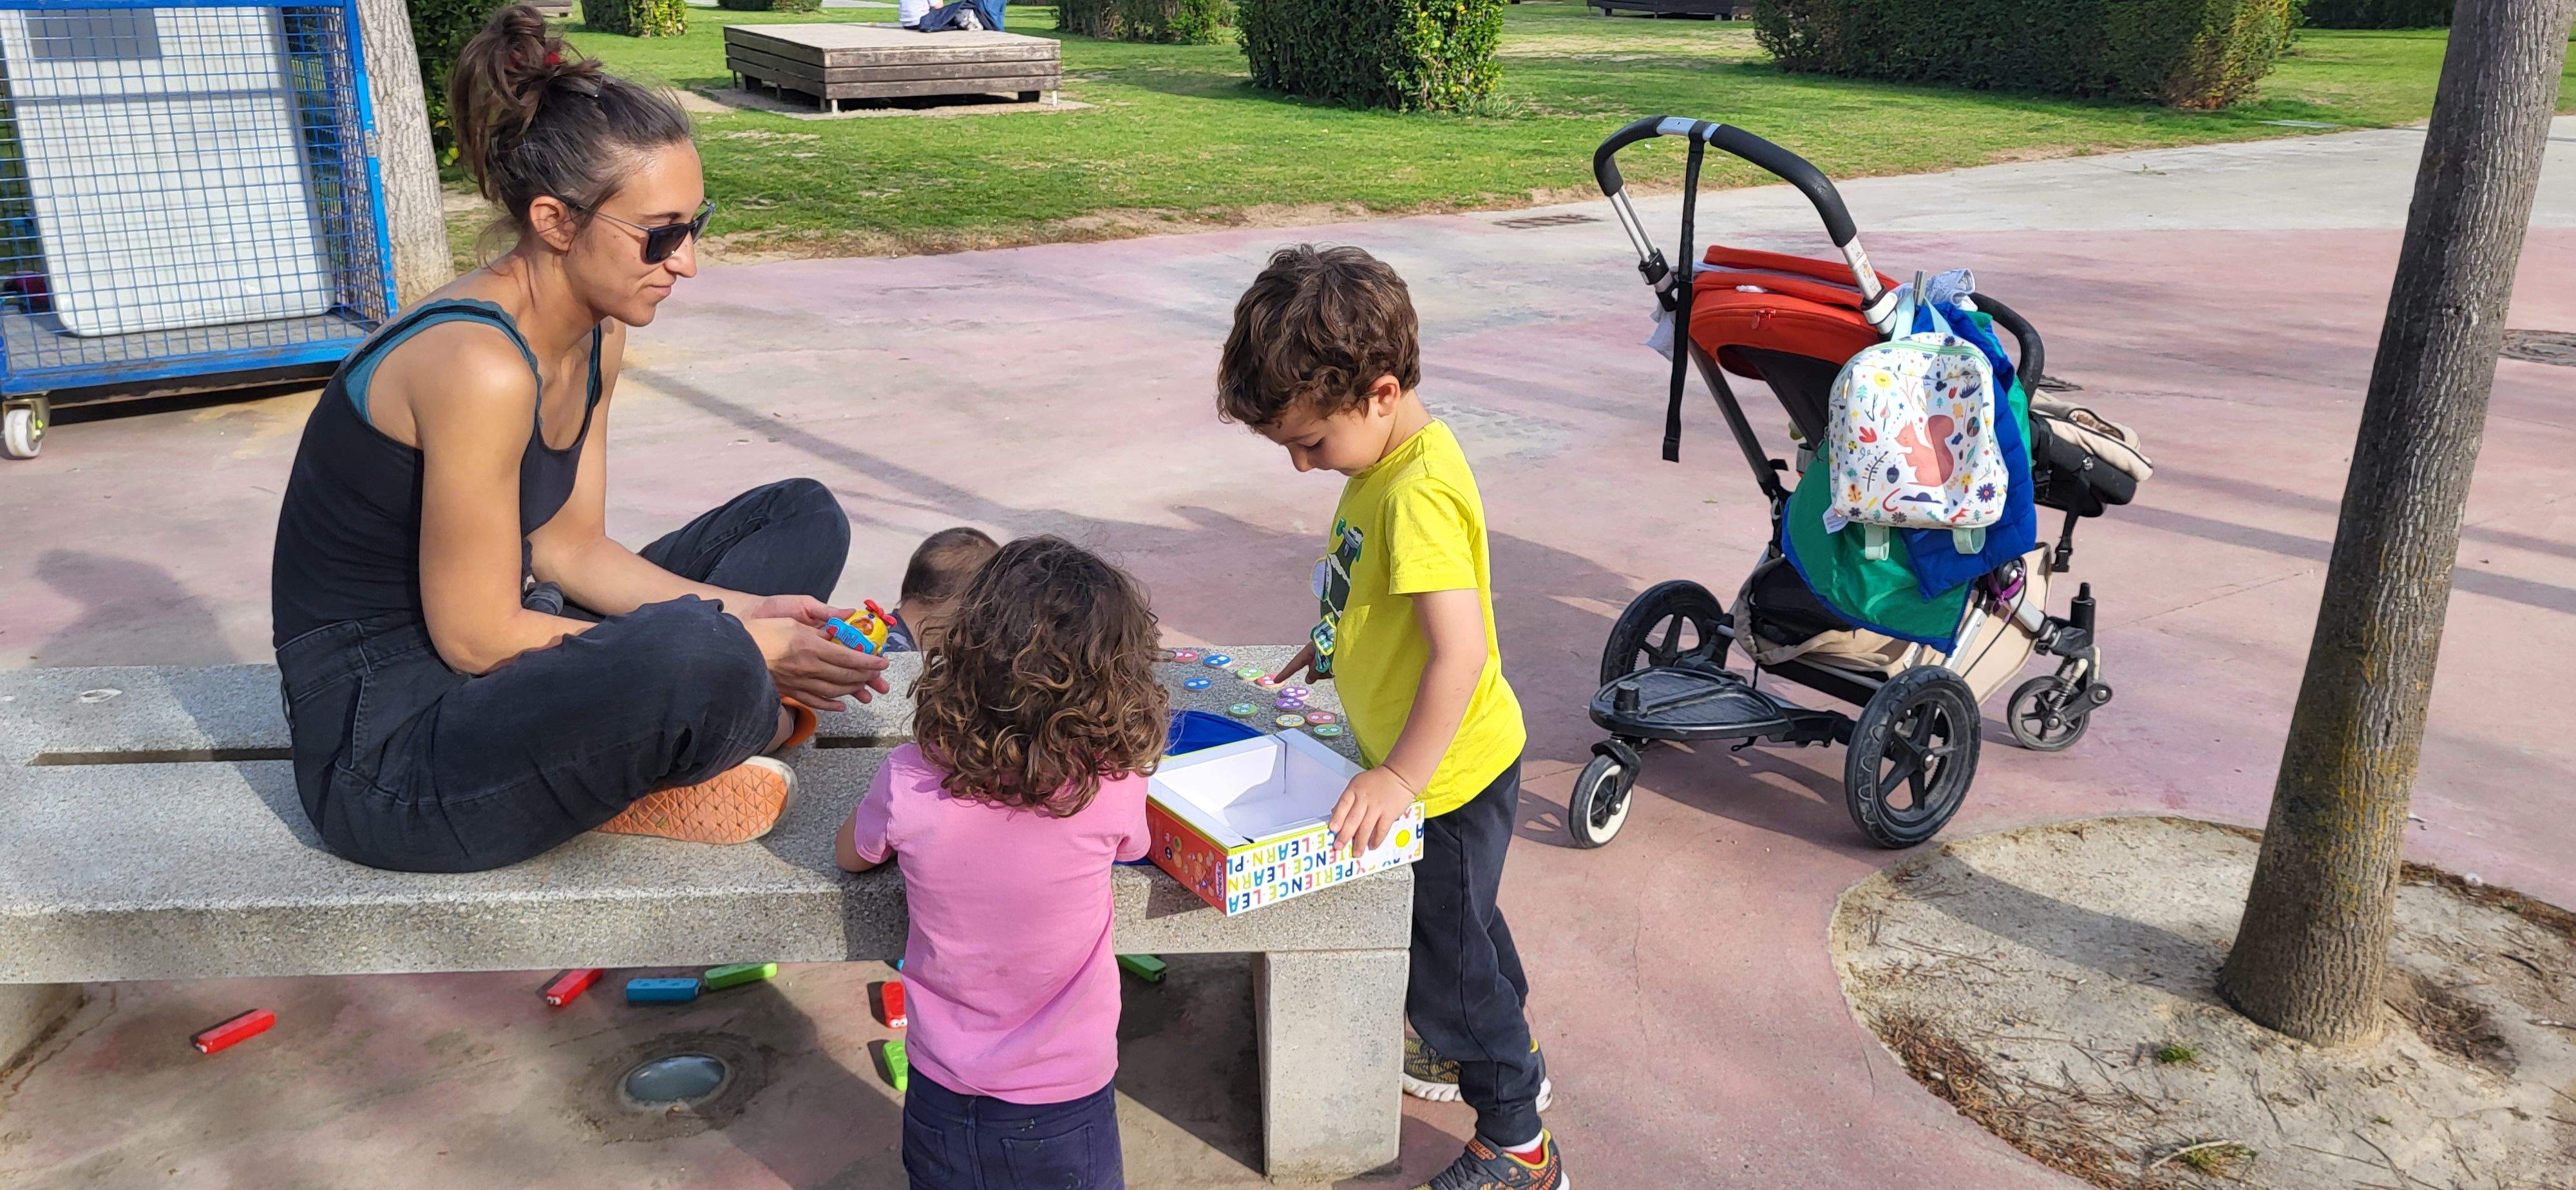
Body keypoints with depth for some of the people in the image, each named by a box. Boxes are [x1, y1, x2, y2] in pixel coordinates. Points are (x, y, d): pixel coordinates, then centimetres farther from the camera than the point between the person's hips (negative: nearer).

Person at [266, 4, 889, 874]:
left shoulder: (596, 335, 2)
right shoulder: (479, 367, -26)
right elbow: (475, 636, -23)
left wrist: (744, 615, -8)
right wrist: (736, 649, -19)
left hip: (503, 670, 10)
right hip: (384, 748, -9)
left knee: (803, 518, 10)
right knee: (696, 658, -39)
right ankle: (754, 720, -1)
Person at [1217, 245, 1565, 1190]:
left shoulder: (1418, 494, -30)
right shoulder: (1392, 461, 0)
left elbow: (1461, 654, -34)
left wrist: (1400, 777, -30)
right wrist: (1339, 643, 13)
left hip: (1447, 774, -9)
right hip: (1438, 765, 9)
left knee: (1442, 952, 7)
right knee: (1461, 921, 28)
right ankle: (1505, 1050, 52)